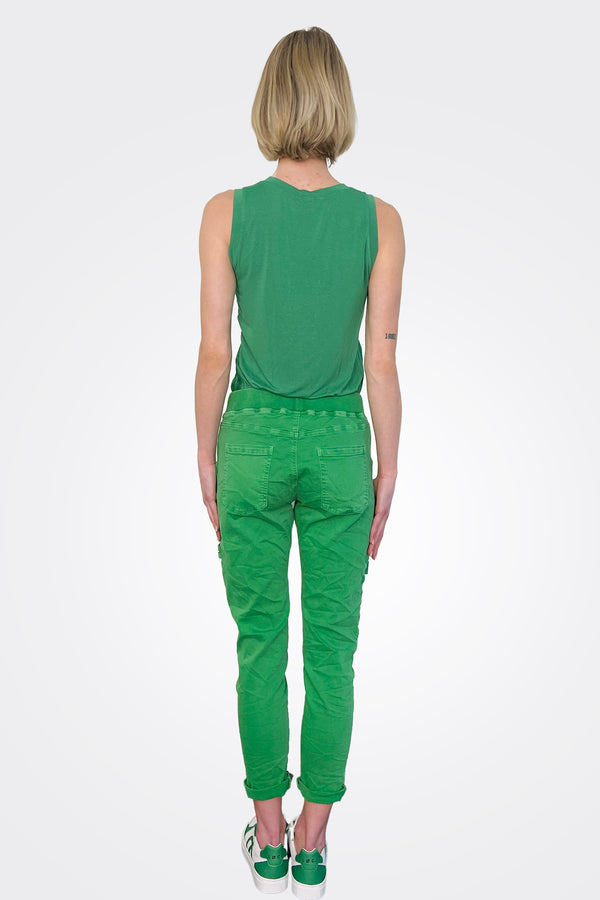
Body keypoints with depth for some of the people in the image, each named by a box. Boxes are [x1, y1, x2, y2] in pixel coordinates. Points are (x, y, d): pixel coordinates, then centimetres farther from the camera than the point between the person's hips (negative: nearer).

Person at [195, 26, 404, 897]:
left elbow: (215, 353, -6)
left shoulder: (227, 212, -6)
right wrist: (387, 471, 4)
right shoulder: (380, 220, -5)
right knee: (332, 646, 12)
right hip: (339, 442, 0)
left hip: (254, 438, 0)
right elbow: (382, 361, -5)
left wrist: (206, 457, 6)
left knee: (261, 640, 13)